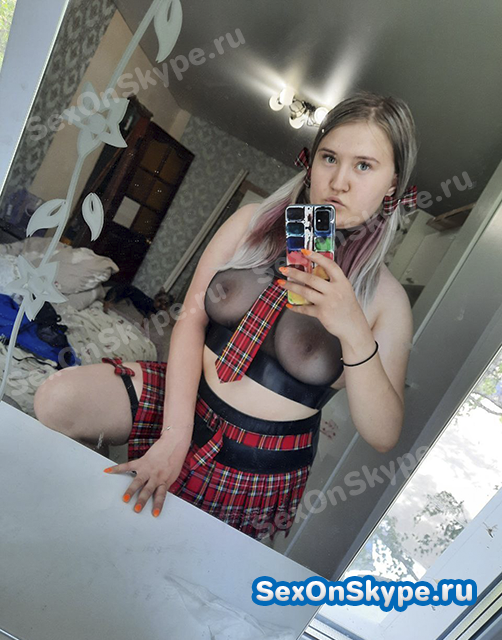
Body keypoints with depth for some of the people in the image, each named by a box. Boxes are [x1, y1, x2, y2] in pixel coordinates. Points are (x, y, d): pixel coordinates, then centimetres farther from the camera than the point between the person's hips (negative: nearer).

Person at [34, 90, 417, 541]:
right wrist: (175, 434, -16)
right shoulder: (252, 223, -3)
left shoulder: (384, 297, -11)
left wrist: (355, 333, -31)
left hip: (260, 467, -1)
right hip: (185, 399, 2)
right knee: (58, 399, -16)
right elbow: (191, 318, -8)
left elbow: (383, 436, -14)